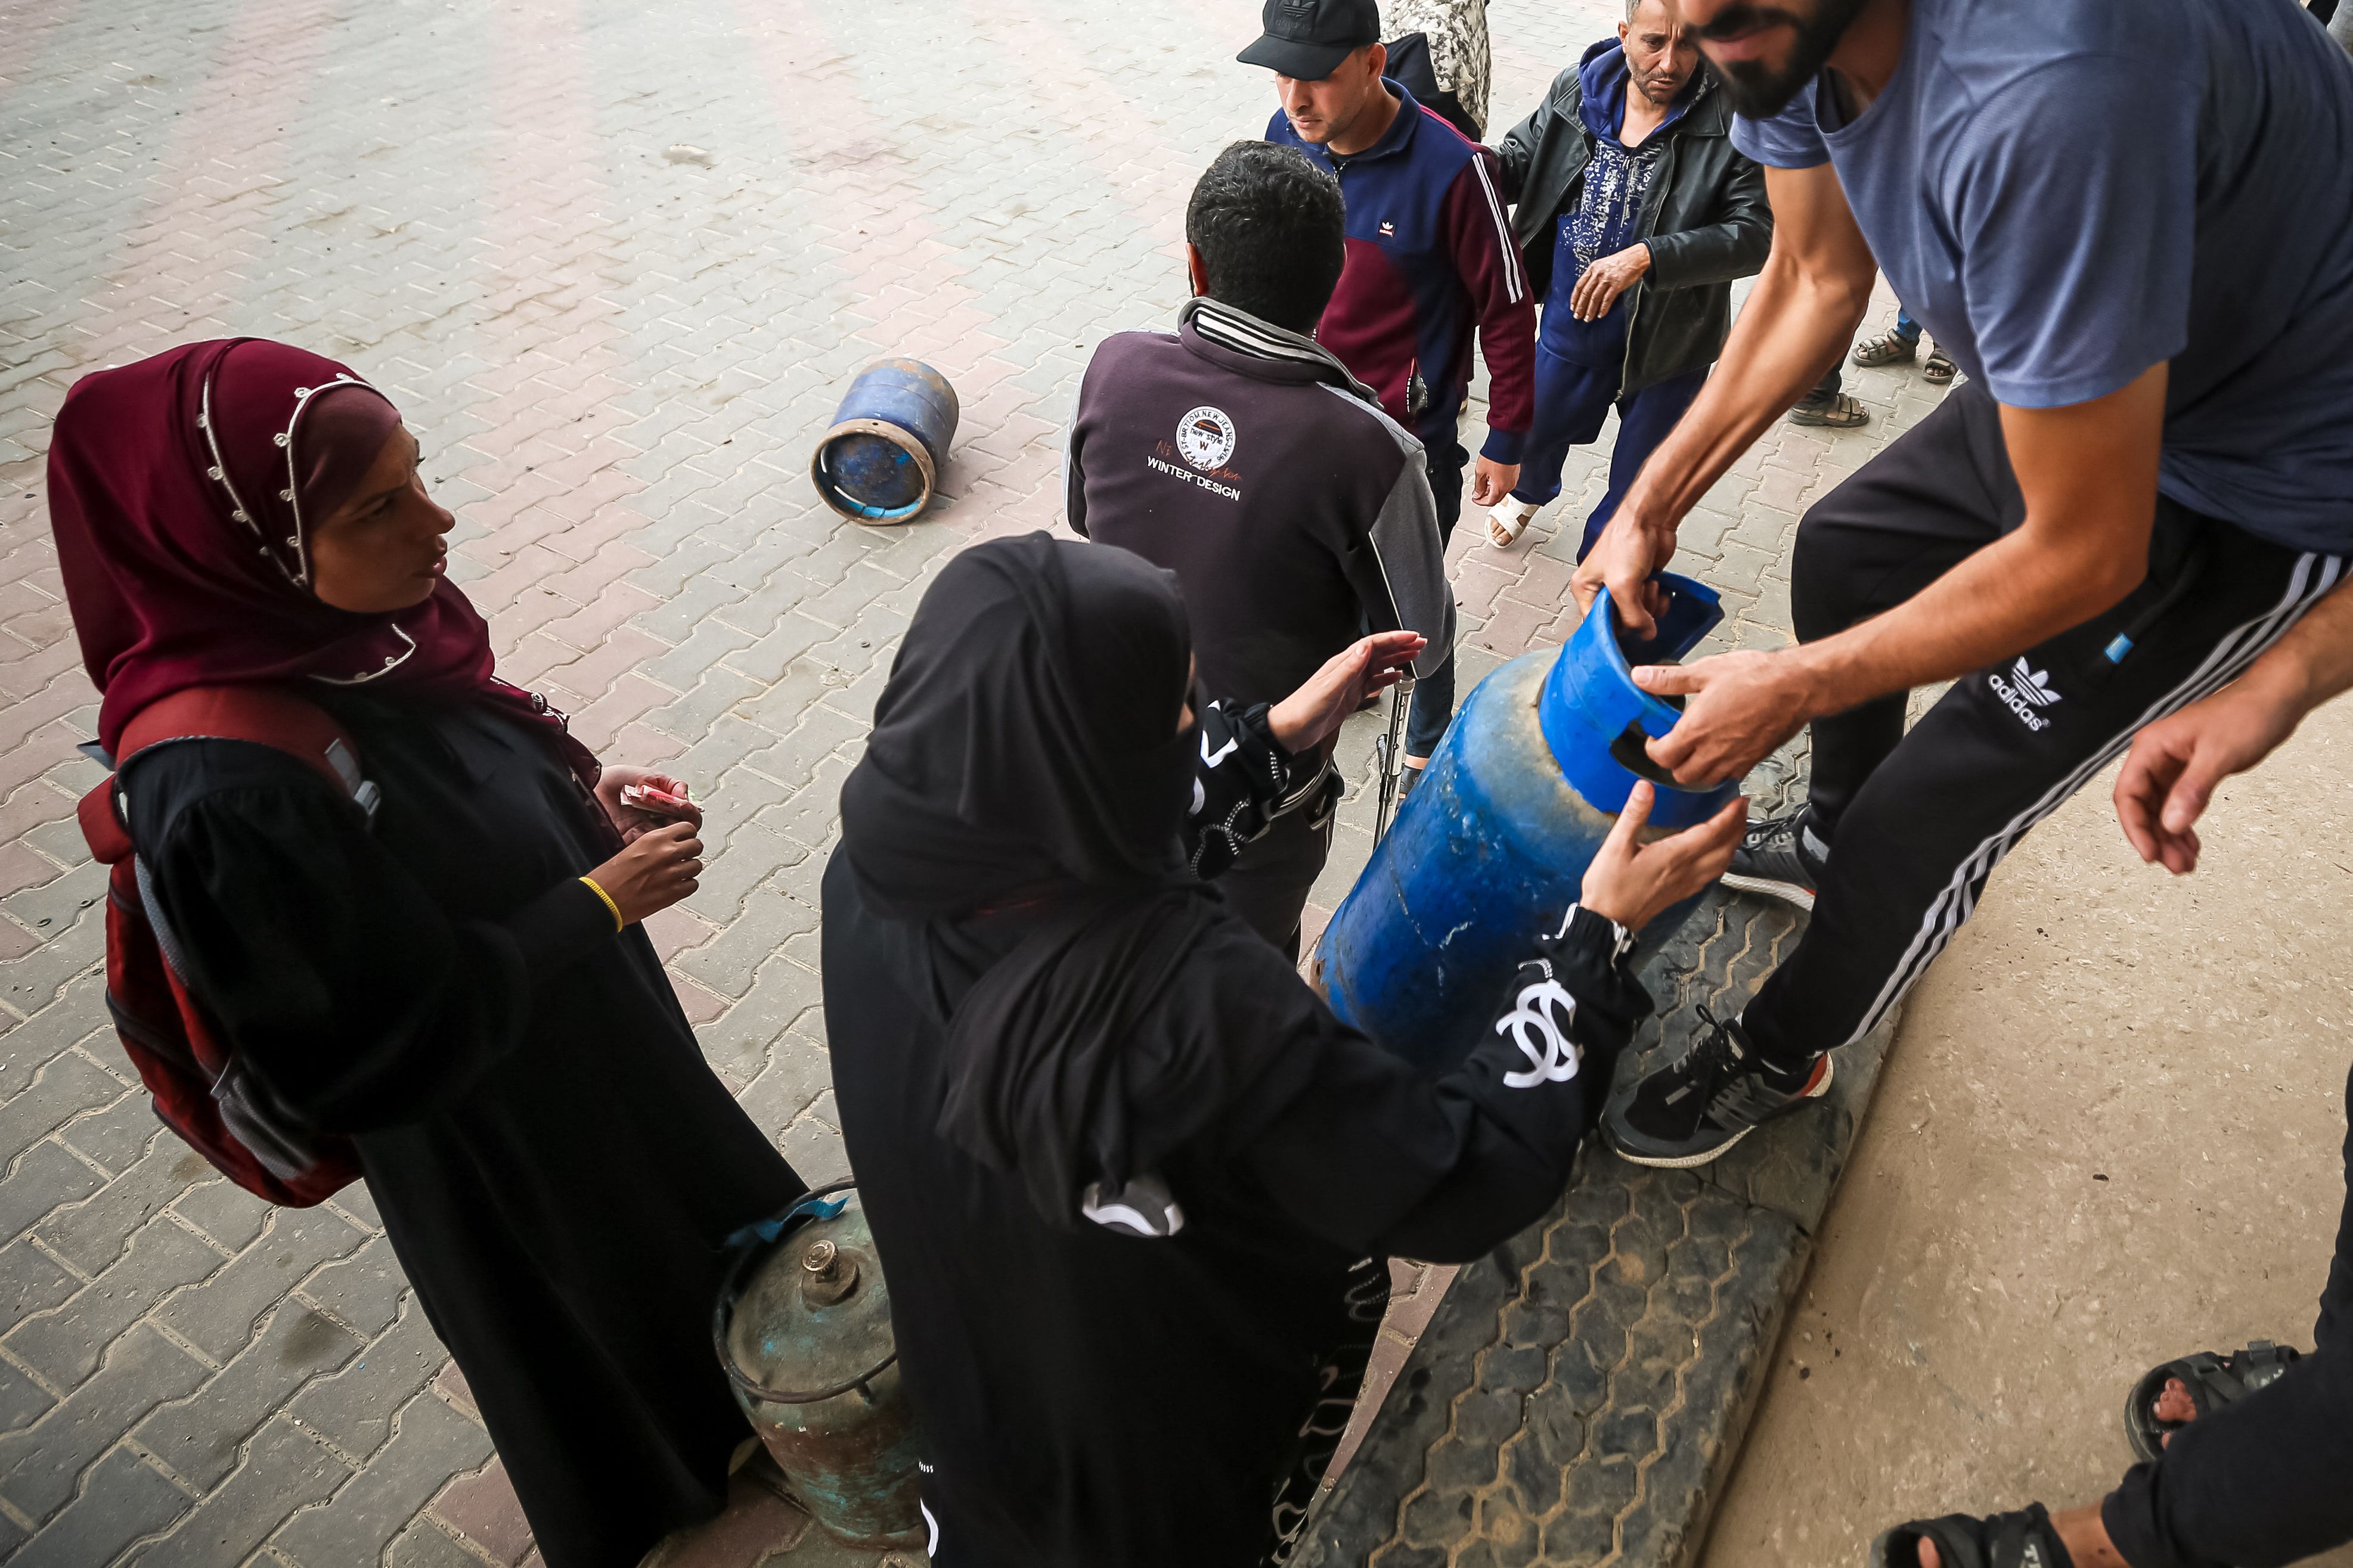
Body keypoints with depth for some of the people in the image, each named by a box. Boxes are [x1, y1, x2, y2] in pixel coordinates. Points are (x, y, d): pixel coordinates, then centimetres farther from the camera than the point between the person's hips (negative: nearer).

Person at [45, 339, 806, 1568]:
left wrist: (579, 794, -11)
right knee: (586, 1322, 24)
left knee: (683, 1205, 33)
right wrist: (599, 903, -26)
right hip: (491, 1134, -7)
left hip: (589, 1014, 7)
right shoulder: (231, 795, -39)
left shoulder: (361, 619, -17)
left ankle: (721, 1377, 64)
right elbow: (374, 1050, -28)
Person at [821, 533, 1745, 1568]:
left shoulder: (880, 863, -26)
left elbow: (1079, 848, -5)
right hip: (1171, 1421, -4)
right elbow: (1466, 1185, -33)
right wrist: (1598, 936, -24)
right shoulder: (1189, 999, -46)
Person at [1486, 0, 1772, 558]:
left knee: (1638, 487, 13)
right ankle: (1530, 493, 60)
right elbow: (1519, 163, 5)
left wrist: (1647, 257, -36)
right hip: (1570, 320, 3)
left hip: (1669, 338, -3)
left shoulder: (1731, 121, -20)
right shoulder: (1575, 91, -8)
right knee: (1538, 430, 25)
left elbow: (1758, 233, -25)